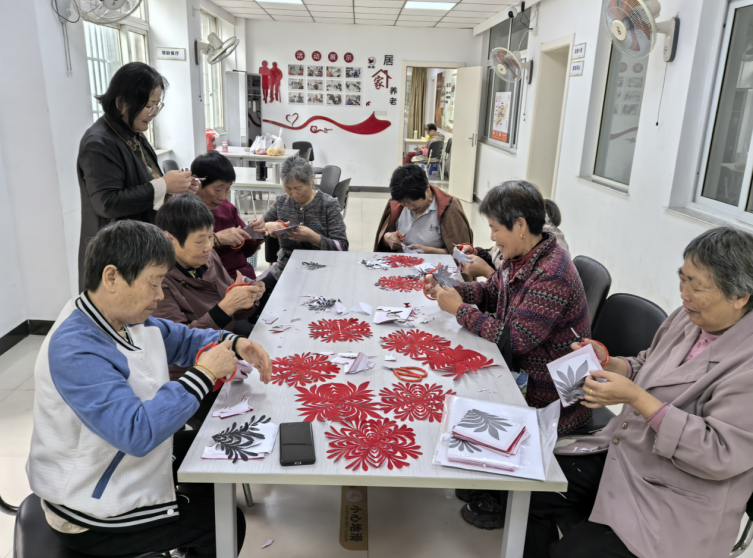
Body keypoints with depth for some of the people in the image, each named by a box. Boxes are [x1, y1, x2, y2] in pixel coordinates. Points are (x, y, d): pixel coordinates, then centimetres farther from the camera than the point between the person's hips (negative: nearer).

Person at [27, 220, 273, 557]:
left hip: (130, 455, 9)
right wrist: (203, 375, -32)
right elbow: (137, 432, -39)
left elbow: (183, 339, 8)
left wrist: (234, 345, -10)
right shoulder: (75, 351, -32)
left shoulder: (126, 315, -6)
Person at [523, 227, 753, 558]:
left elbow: (722, 455, -26)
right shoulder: (691, 316, 1)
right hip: (620, 455, 7)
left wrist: (637, 399, -29)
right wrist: (608, 364, -4)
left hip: (675, 507, -7)